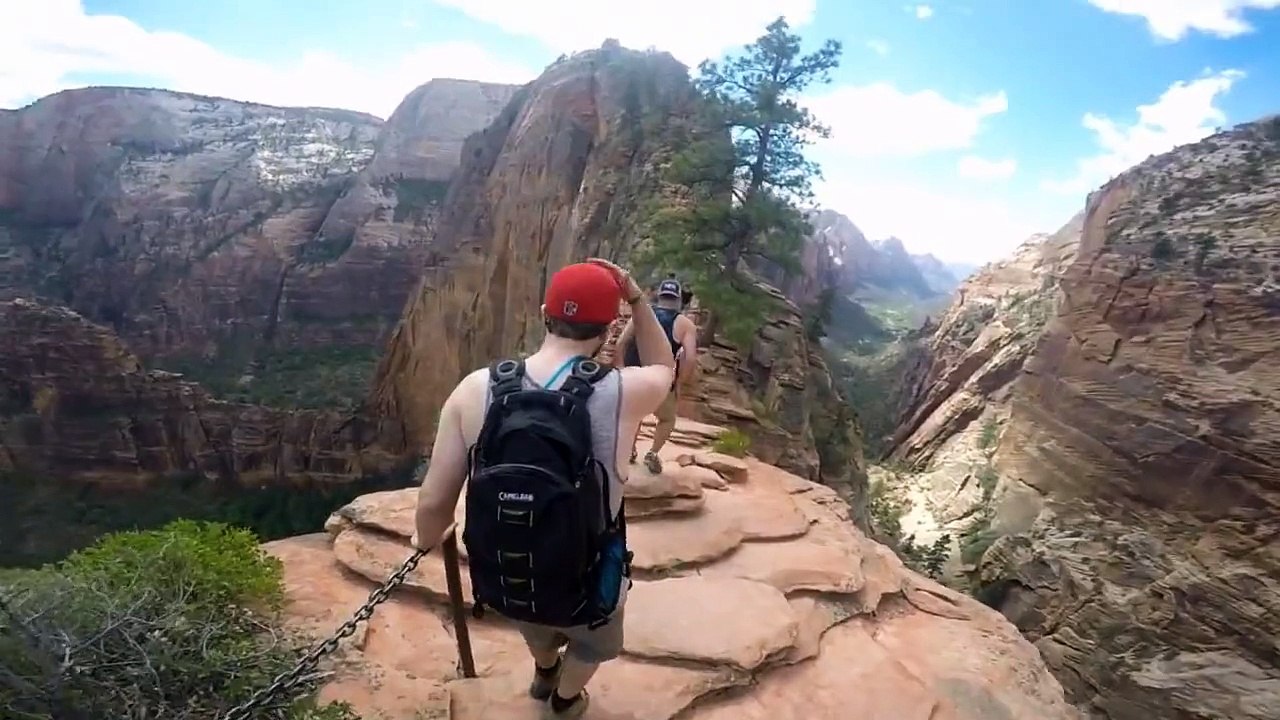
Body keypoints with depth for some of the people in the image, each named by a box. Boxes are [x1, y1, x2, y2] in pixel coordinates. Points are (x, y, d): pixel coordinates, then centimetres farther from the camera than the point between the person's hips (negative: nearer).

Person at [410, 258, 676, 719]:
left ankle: (544, 677, 72)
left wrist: (426, 539, 8)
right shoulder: (622, 392, -24)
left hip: (499, 586, 3)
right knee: (595, 643, 37)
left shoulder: (475, 389, -19)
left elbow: (433, 503, -14)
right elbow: (664, 368, 1)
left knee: (538, 625, 41)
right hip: (583, 591, -2)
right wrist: (635, 296, -3)